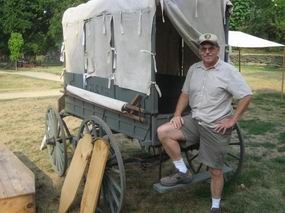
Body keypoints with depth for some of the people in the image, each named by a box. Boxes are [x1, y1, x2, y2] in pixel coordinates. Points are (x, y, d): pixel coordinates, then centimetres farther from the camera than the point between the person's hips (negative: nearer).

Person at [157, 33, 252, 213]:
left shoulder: (228, 71, -10)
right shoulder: (194, 69, 7)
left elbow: (246, 96, -11)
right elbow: (185, 94, 15)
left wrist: (232, 120, -15)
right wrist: (177, 115, 2)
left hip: (216, 127, -5)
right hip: (194, 121, 5)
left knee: (216, 171, 4)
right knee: (163, 132, -13)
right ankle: (183, 173, -1)